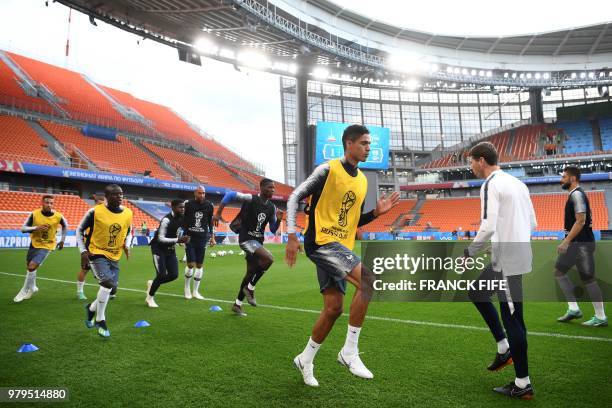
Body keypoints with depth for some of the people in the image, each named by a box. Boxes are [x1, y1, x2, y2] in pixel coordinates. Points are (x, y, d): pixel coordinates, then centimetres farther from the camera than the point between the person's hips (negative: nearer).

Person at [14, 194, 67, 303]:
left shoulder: (58, 216, -15)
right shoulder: (34, 214, -14)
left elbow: (65, 226, 7)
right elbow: (23, 228, -11)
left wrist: (62, 240, 10)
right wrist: (36, 228, -29)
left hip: (47, 245, -3)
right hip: (34, 243, 3)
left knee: (32, 266, -17)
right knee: (29, 266, 16)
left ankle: (24, 290, 6)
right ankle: (32, 287, 44)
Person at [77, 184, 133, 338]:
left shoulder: (128, 213, -3)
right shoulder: (95, 212, -15)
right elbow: (80, 230, -3)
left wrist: (126, 245, -5)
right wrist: (83, 251, -13)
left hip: (114, 256, 5)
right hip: (97, 252, -5)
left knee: (110, 287, 9)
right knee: (107, 281, -22)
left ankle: (92, 308, 42)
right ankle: (100, 320, -1)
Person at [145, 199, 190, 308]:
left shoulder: (181, 218, -1)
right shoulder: (166, 220, -25)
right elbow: (160, 238, -26)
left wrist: (182, 239, -2)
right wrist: (178, 240, -33)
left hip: (170, 249, 7)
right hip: (159, 248, -7)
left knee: (174, 275, 0)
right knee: (161, 275, -12)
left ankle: (152, 284, 27)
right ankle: (150, 297, 11)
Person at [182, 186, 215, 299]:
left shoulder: (209, 205, 1)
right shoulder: (188, 204, -5)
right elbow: (183, 221, 2)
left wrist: (212, 236, 7)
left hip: (202, 239, 2)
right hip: (190, 238, -2)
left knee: (199, 265, 5)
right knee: (191, 264, -5)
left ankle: (195, 291, 16)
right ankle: (187, 288, 18)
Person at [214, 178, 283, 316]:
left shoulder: (271, 207, 6)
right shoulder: (251, 199, -13)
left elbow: (273, 230, 12)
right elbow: (230, 195, -17)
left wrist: (278, 220, -7)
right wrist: (218, 213, -22)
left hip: (258, 241, 8)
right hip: (246, 239, -8)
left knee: (251, 272, 12)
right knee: (269, 259, -26)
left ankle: (237, 304, 28)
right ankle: (250, 288, -6)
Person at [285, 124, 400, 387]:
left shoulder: (362, 180, 16)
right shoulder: (328, 170, -7)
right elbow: (294, 198, -7)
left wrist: (376, 213, 6)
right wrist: (292, 235, -15)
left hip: (340, 246, 8)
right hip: (320, 241, -8)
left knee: (333, 308, 7)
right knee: (368, 281, -23)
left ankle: (305, 359, 27)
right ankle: (349, 352, -10)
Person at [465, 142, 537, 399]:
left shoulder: (491, 185, -13)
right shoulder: (518, 183, 15)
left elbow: (488, 227, -22)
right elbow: (532, 224, 17)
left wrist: (470, 252, -10)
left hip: (507, 261, -10)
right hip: (519, 255, 10)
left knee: (512, 318, -1)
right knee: (477, 293, 21)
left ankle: (523, 385, 10)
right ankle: (504, 348, 23)